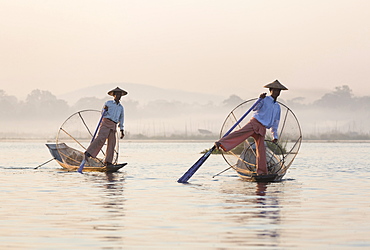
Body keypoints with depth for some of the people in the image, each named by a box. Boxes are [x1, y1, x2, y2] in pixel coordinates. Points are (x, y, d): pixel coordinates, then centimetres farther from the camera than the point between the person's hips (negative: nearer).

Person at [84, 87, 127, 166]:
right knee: (100, 139, -23)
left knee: (112, 143, -4)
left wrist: (122, 131, 17)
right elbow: (103, 114, 8)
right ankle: (88, 153, -30)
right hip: (106, 122, -5)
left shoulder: (121, 107, 21)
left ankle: (108, 162, -1)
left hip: (113, 127, 5)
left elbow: (121, 120, 23)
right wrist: (105, 110, -14)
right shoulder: (108, 103, 9)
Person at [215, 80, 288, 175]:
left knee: (261, 150, -3)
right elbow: (255, 108, -5)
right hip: (254, 123, -4)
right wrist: (260, 99, -19)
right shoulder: (265, 99, 9)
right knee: (241, 133, -28)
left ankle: (261, 171, 2)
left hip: (262, 129, 4)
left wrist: (275, 136, 26)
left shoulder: (278, 107, 23)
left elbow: (275, 123, 29)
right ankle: (221, 143, -40)